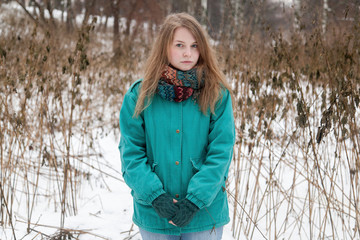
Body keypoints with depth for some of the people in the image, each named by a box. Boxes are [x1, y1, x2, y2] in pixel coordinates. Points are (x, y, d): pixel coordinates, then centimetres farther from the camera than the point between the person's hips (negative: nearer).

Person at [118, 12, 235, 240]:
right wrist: (155, 195, -15)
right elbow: (130, 152, -4)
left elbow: (222, 151, -9)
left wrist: (196, 199, -16)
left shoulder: (217, 94, -5)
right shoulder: (139, 95, -2)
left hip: (205, 215, -1)